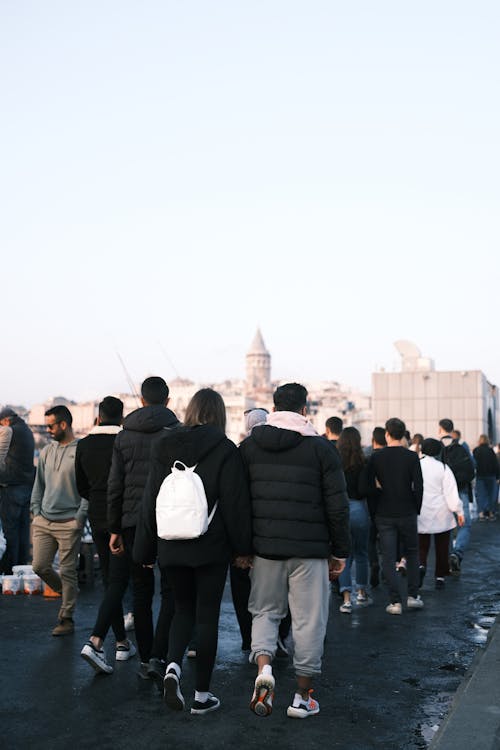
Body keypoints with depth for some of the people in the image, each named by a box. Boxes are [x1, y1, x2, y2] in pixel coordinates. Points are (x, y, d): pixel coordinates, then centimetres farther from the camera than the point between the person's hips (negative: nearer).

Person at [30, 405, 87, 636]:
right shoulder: (46, 452, 12)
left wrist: (80, 517, -12)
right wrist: (36, 511, 10)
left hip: (68, 523, -6)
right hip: (43, 521, 6)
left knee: (67, 571, 0)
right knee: (40, 566, 4)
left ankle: (66, 619, 13)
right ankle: (67, 592, 30)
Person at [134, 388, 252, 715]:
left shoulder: (164, 448, 3)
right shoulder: (225, 449, -8)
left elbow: (151, 501, 6)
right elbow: (236, 503, -10)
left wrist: (146, 550, 12)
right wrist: (243, 548, -1)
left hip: (172, 547, 3)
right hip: (211, 547, -3)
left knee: (184, 608, 19)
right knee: (207, 615, 8)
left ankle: (173, 665, -4)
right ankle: (202, 694, 15)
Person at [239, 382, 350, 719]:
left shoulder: (249, 446, 5)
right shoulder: (321, 448, -3)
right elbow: (338, 506, -4)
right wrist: (340, 551, 5)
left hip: (264, 547, 3)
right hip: (310, 551, -2)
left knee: (265, 611, 17)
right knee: (309, 619, 9)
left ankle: (264, 669, -6)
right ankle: (303, 696, 17)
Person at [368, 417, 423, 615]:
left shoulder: (376, 457, -2)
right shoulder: (411, 456, -6)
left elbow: (369, 485, -1)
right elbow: (418, 487, -8)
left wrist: (375, 511, 10)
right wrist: (416, 509, 6)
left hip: (384, 515, 0)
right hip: (407, 514, 0)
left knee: (388, 558, 4)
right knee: (412, 553, 17)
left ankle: (395, 602, 2)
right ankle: (412, 596, 16)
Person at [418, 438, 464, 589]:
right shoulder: (443, 468, -7)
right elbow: (451, 492, -9)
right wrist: (459, 510, -3)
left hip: (421, 514, 1)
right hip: (441, 515, -1)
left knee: (422, 544, 10)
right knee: (442, 547, 10)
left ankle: (421, 565, -16)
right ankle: (440, 577, 14)